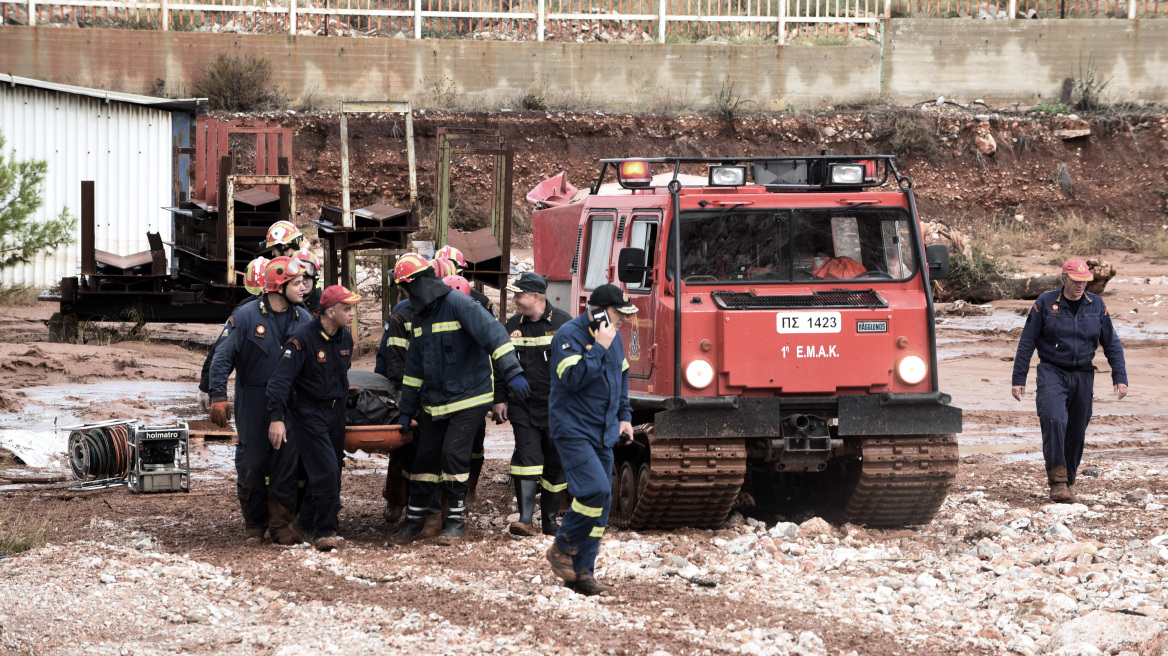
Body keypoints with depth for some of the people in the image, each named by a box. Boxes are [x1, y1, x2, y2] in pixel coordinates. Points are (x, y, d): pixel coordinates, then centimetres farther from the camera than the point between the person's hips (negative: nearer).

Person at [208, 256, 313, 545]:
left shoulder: (303, 319, 4)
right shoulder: (246, 317, -8)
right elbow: (222, 358, -7)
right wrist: (218, 396, -15)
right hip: (253, 405, -3)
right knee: (252, 464, 3)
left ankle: (281, 524, 10)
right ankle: (254, 525, 16)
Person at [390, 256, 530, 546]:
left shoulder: (458, 304, -15)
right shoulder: (421, 316, 11)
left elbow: (493, 334, -25)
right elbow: (415, 367, 19)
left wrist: (512, 373, -35)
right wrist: (407, 409, 20)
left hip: (469, 397, -7)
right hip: (434, 401, 7)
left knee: (453, 453, -12)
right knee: (426, 456, 7)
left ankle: (457, 519, 0)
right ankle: (414, 519, 18)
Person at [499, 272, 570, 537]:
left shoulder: (562, 323, -3)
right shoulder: (513, 326, 8)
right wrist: (500, 400, 10)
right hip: (523, 406, 2)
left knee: (555, 465, 5)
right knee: (527, 457, -12)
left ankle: (549, 520, 16)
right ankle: (525, 519, -17)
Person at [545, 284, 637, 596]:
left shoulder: (615, 338, 12)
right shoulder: (569, 335, -13)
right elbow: (573, 378, -25)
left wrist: (624, 417, 17)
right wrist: (599, 347, -23)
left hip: (603, 435, 8)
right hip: (573, 430, -8)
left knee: (600, 502, 5)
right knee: (595, 489, -23)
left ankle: (581, 572, 11)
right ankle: (563, 548, -3)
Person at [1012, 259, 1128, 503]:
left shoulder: (1096, 306, 4)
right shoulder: (1045, 304, -4)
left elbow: (1112, 344, 9)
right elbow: (1027, 343, -1)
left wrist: (1120, 377, 0)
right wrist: (1018, 379, -3)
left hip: (1082, 377, 3)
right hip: (1052, 372, -3)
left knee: (1076, 432, 4)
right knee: (1055, 421, -24)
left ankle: (1067, 484, 17)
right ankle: (1057, 481, -25)